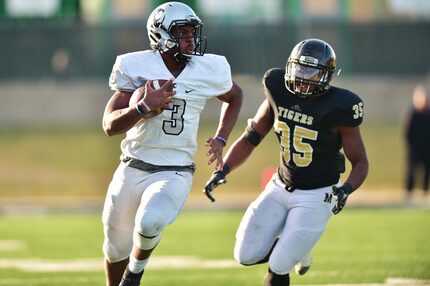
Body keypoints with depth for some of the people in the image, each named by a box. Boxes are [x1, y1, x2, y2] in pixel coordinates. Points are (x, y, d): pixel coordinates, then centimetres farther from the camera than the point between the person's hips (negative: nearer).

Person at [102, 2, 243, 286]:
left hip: (175, 174, -1)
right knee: (116, 248, 13)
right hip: (133, 169, 1)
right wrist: (143, 107, -26)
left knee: (149, 223, -30)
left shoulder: (210, 70, -5)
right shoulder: (136, 68, -9)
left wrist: (220, 139, 7)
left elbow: (235, 97, 19)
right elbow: (110, 125, -10)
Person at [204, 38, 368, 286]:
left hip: (316, 197, -5)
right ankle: (298, 251, 28)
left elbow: (361, 163, -11)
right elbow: (250, 139, 4)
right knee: (247, 255, 1)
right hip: (280, 188, 5)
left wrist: (345, 190, -31)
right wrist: (223, 171, -9)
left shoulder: (337, 108, -19)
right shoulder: (279, 94, -6)